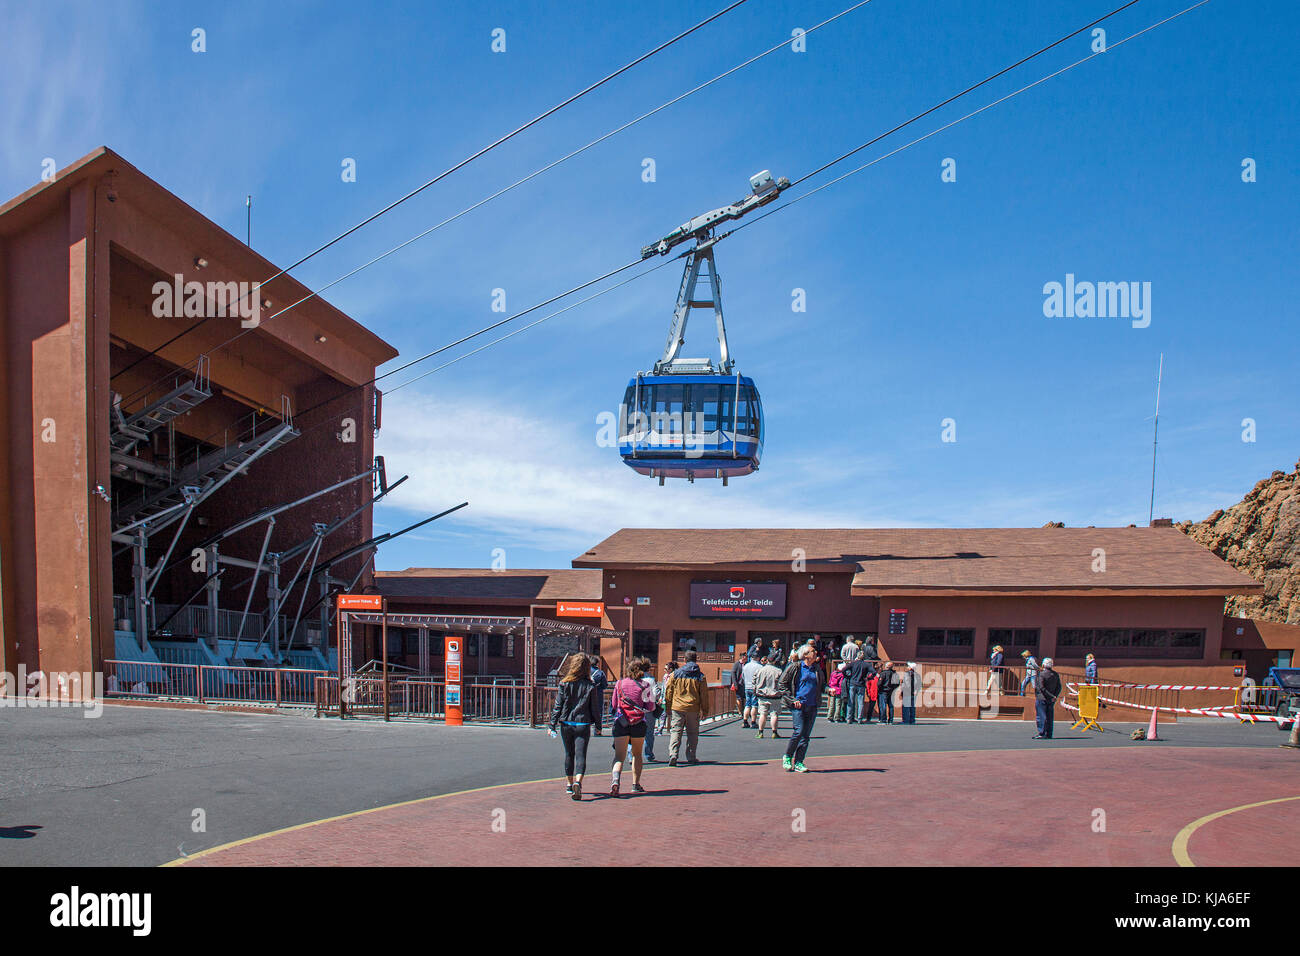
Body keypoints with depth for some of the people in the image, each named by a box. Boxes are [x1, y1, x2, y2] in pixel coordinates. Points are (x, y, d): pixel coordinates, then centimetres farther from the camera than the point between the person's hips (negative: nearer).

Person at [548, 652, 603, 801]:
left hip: (566, 724, 2)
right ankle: (578, 782, -28)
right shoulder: (590, 686, -3)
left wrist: (552, 725, 4)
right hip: (583, 725, -1)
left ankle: (570, 784, 27)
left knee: (569, 754, 17)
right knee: (580, 755, -5)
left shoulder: (564, 684, -2)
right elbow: (595, 708, 2)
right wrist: (598, 726, 13)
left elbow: (558, 706, -2)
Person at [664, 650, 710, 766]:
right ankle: (691, 757, 16)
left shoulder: (675, 674, 2)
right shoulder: (700, 676, 1)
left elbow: (668, 692, 4)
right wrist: (705, 711, 12)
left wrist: (668, 709, 12)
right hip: (693, 709, 0)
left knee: (675, 731, 0)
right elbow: (704, 695, 3)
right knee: (692, 733, 12)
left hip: (677, 708, 0)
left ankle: (673, 755, -17)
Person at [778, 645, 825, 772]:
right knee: (799, 731, -14)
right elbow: (782, 684, -2)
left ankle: (798, 762, 9)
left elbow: (821, 684, 31)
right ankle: (787, 757, 6)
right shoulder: (795, 667, -2)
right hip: (798, 705, -5)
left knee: (806, 735, 3)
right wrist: (792, 700, -9)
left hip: (812, 706, 5)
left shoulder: (817, 669, 13)